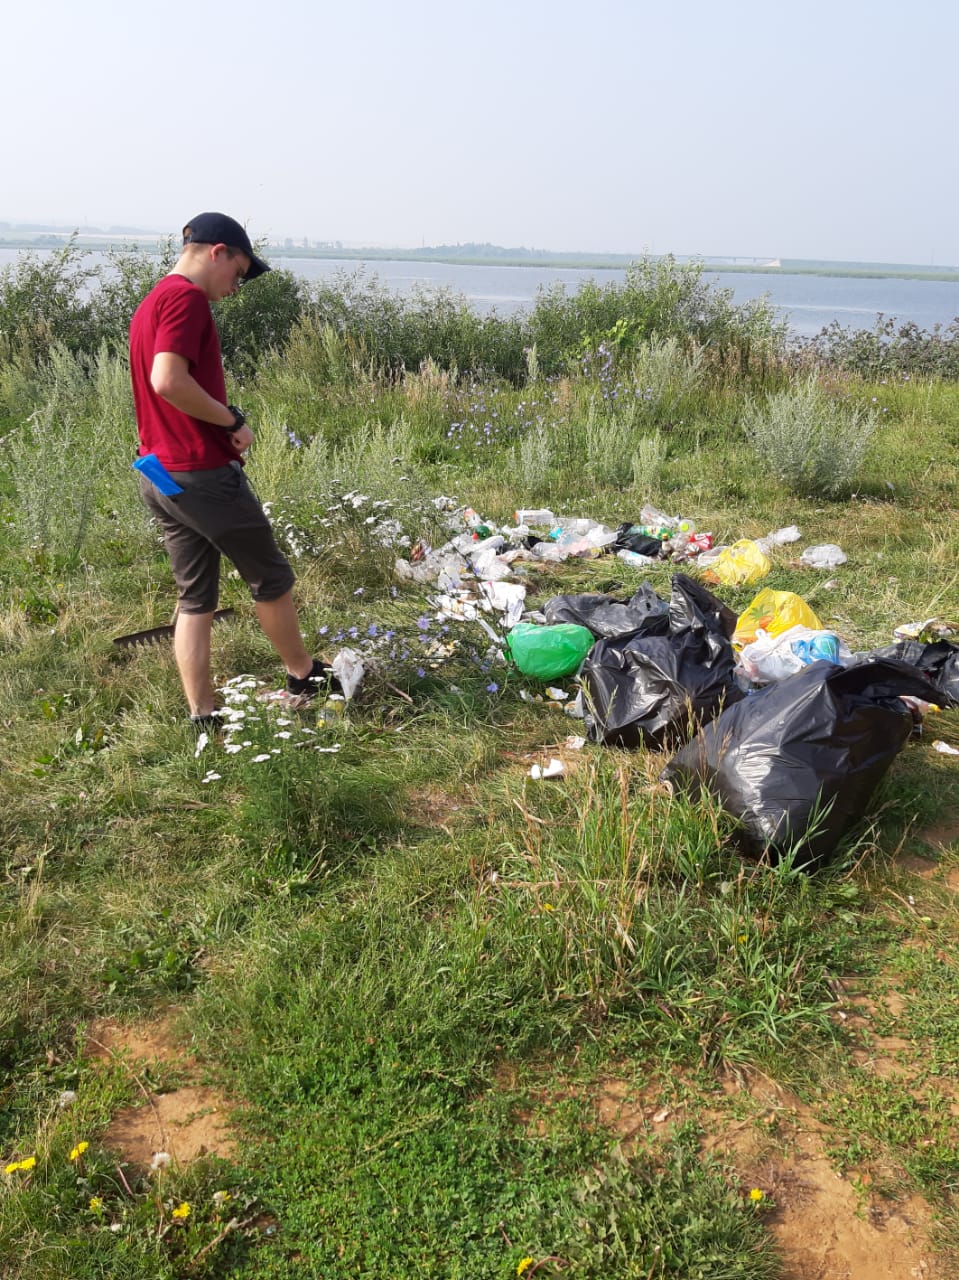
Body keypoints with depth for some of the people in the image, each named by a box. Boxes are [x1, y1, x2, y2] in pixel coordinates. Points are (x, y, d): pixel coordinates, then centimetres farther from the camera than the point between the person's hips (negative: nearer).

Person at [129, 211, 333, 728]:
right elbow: (169, 381, -25)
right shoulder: (187, 297, -13)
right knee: (270, 576, 9)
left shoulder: (150, 302, 18)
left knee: (194, 598, 11)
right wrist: (233, 421, -15)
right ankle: (303, 675, 26)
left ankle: (202, 717, 12)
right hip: (202, 473, -9)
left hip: (158, 476, 9)